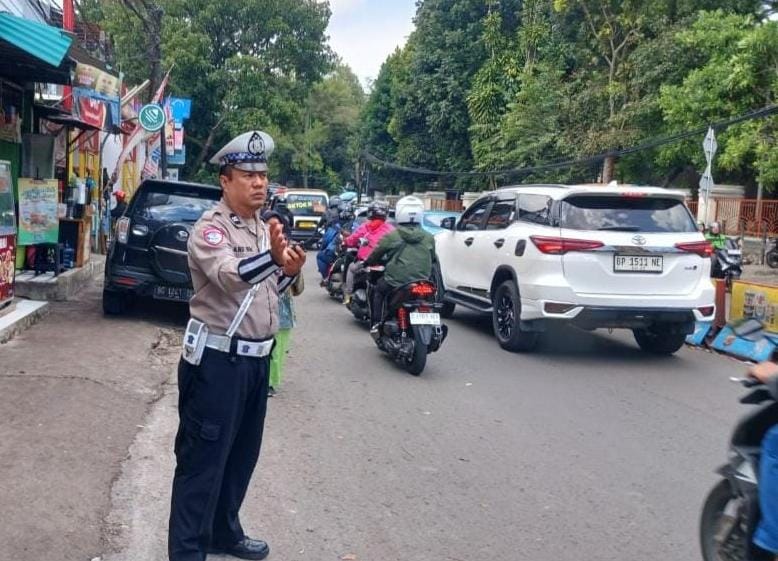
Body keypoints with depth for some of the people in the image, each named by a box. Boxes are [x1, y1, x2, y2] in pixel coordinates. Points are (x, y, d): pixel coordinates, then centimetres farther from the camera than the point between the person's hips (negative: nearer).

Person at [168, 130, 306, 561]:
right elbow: (231, 276, -33)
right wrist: (274, 257, -50)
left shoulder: (264, 229, 12)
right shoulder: (210, 228, -14)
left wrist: (289, 272, -2)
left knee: (242, 454, 19)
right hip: (217, 360, -9)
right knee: (202, 459, -2)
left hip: (256, 359, 9)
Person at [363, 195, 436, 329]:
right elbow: (432, 260, 16)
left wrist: (366, 263, 30)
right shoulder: (429, 238, 4)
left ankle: (377, 323, 17)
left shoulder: (390, 237, -3)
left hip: (395, 284, -2)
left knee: (377, 290, 27)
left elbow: (375, 256, 9)